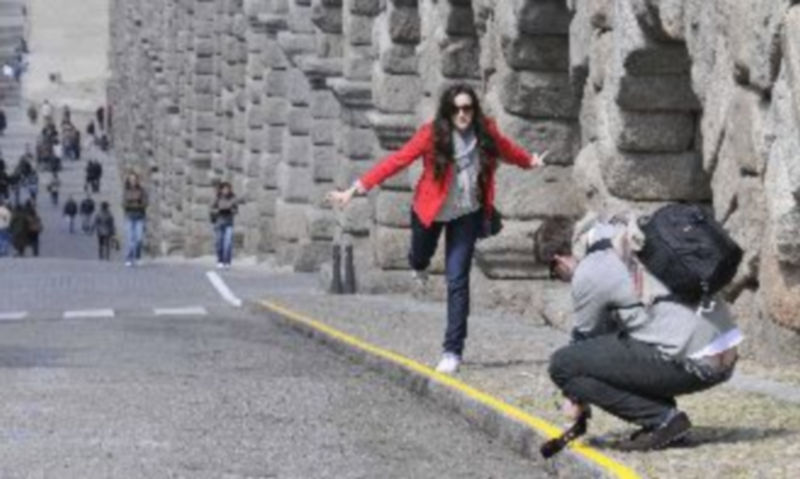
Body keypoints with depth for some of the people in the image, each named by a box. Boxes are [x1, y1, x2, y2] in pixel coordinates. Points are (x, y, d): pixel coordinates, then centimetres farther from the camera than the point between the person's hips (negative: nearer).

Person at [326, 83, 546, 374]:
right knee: (420, 259, 26)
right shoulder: (432, 135, -22)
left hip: (466, 214, 0)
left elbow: (507, 150, 9)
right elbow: (397, 161, -25)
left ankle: (453, 351, -1)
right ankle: (419, 266, 67)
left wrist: (530, 161, 27)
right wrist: (357, 188, -30)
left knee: (457, 280, -6)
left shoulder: (486, 133, -13)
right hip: (430, 211, 0)